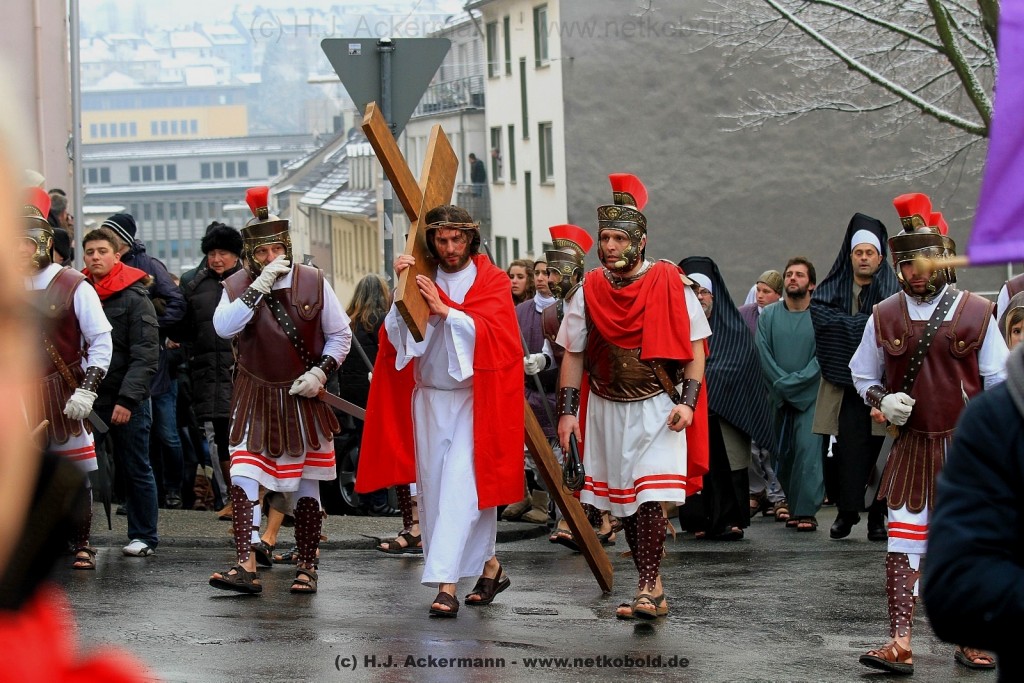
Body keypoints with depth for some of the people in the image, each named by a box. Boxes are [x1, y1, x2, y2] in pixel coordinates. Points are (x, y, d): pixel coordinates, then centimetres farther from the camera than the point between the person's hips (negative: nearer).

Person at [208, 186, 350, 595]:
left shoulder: (313, 282, -4)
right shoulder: (237, 287, -2)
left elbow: (340, 335, 4)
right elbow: (224, 327, -22)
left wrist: (320, 372, -11)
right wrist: (260, 286, -25)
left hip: (304, 399, 0)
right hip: (255, 399, 0)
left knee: (306, 485, 8)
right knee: (243, 476, -14)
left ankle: (307, 566, 19)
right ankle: (246, 566, -19)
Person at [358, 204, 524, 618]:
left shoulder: (492, 280, 0)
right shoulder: (422, 281, 8)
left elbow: (492, 332, -14)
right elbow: (396, 335, -1)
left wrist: (443, 309, -22)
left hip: (473, 399, -5)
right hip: (428, 397, 5)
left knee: (459, 487, -14)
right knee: (432, 489, 6)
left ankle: (446, 584, -20)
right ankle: (489, 566, 21)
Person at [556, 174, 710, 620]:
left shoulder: (670, 285, -8)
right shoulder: (589, 292, 1)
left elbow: (695, 347, -5)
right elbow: (573, 355, 8)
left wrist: (687, 401, -16)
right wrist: (567, 412, 1)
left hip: (657, 409, -4)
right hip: (607, 409, 4)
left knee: (651, 496, -15)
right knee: (622, 500, 8)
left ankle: (648, 589, -13)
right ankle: (652, 585, 19)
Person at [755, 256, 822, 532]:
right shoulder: (768, 316, 8)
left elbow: (822, 358, -7)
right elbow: (764, 355, 3)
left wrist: (794, 382, -14)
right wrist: (782, 384, -8)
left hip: (811, 396, -3)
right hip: (779, 397, 3)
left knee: (809, 448, -14)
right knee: (784, 454, 6)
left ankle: (806, 511, -14)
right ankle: (794, 508, 15)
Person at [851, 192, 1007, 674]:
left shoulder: (976, 313, -3)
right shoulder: (884, 317, 2)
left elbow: (1000, 383, 2)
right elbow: (862, 375, 15)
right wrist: (882, 400, -7)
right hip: (911, 448, 1)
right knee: (903, 543, -5)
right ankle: (899, 644, -7)